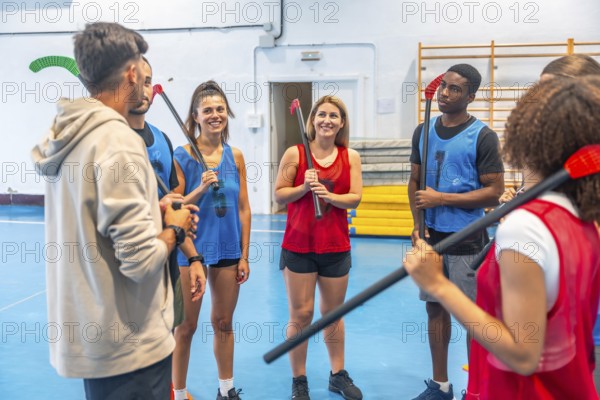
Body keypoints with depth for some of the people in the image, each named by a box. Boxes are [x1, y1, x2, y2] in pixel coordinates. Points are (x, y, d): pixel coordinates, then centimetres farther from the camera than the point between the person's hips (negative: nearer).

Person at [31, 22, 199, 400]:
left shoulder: (67, 132, 4)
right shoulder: (120, 142, -23)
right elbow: (141, 261, -26)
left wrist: (152, 213, 7)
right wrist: (174, 228, -8)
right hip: (129, 344, -8)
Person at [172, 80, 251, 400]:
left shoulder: (235, 156, 1)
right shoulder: (182, 156, -9)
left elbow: (243, 209, 3)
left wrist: (244, 255, 2)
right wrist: (202, 188, -23)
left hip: (229, 250, 3)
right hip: (193, 249, -3)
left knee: (223, 323, 16)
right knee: (186, 326, 9)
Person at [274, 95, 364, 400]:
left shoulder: (351, 156, 1)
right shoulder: (294, 154, -4)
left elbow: (355, 198, -4)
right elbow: (278, 195, -3)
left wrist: (329, 195, -21)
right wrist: (304, 187, -19)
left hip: (336, 247, 2)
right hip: (298, 247, -2)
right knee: (300, 315, 4)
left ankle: (338, 375, 31)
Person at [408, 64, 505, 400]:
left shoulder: (483, 136, -9)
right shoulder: (424, 131, 7)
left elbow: (494, 193, -12)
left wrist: (441, 199, -15)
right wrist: (417, 224, -2)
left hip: (467, 240, -5)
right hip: (431, 236, 5)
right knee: (436, 308, 12)